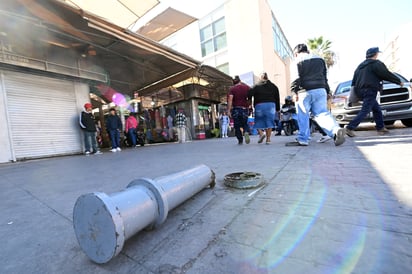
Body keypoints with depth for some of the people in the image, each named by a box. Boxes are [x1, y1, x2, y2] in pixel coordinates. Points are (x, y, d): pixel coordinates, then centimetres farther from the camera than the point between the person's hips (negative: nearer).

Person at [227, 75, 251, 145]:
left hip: (236, 109, -2)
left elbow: (230, 99, -13)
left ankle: (240, 141, 7)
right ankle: (246, 132, -14)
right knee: (245, 123, 17)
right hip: (245, 109, 2)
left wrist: (229, 110, -16)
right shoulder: (247, 87, 7)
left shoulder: (232, 89, -3)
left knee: (237, 126, 7)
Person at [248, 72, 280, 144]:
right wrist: (277, 108, 17)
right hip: (271, 105, 2)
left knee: (259, 121, 9)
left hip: (259, 105, -2)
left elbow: (249, 94, -9)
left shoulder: (256, 86, 5)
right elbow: (277, 98, 14)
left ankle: (261, 133, -15)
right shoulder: (273, 86, 15)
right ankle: (268, 139, 2)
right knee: (269, 121, 4)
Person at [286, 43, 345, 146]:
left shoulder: (299, 61, 2)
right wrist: (327, 91, 25)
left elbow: (297, 78, -9)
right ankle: (336, 130, -19)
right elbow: (325, 76, 22)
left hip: (305, 92, -5)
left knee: (303, 116, 1)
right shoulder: (319, 59, 21)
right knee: (322, 113, 5)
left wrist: (296, 91, -7)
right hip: (320, 90, 5)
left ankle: (302, 139, 5)